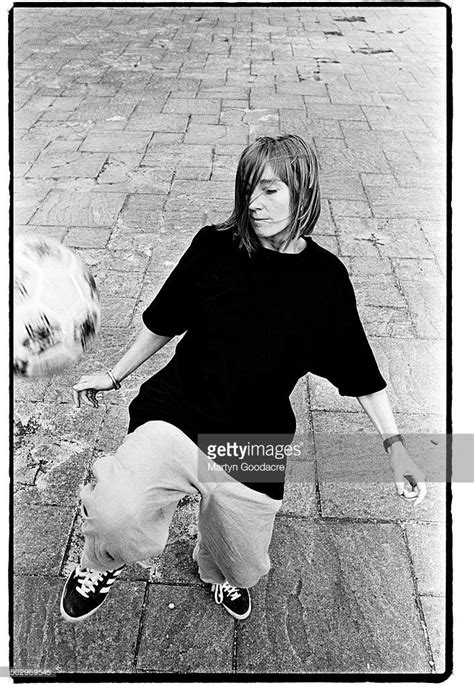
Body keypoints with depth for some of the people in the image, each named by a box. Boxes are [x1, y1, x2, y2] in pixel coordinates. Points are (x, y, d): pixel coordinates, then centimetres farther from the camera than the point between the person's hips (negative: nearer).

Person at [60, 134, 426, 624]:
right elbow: (164, 321, 10)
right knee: (118, 518, -27)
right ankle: (103, 563, 13)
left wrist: (394, 445, 1)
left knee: (242, 563, 14)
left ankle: (216, 571, 56)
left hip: (254, 443, 2)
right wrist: (115, 375, 17)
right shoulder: (214, 247, -3)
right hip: (174, 415, -1)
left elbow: (359, 371, 6)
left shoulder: (325, 277, -2)